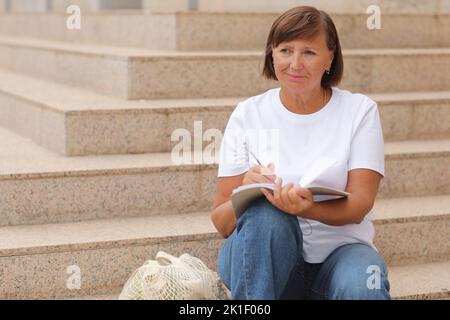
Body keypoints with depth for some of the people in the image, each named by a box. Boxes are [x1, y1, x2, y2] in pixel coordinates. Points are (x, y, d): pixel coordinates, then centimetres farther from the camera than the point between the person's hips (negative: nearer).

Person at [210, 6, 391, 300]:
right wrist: (246, 192, -24)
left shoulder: (360, 111, 1)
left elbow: (360, 205, -10)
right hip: (262, 259, 1)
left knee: (361, 289, -35)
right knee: (266, 214, -33)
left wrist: (306, 208, -32)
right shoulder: (247, 115, 2)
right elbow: (221, 221, 0)